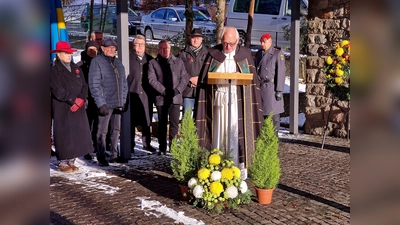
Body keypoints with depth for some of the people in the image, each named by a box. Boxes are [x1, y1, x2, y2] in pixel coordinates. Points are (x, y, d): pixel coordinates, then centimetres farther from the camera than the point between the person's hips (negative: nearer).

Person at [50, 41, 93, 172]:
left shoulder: (76, 69, 16)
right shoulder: (54, 71, -2)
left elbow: (84, 86, 10)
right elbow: (57, 91, -12)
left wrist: (81, 99, -8)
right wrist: (73, 100, -13)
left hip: (78, 108, 6)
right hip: (62, 109, -6)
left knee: (78, 135, 5)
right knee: (64, 136, -3)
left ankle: (71, 162, 15)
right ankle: (62, 163, 7)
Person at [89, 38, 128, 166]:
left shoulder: (118, 62, 14)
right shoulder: (97, 61, -6)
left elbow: (124, 82, 17)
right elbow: (94, 84, -11)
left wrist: (124, 100, 10)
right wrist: (101, 103, -16)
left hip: (118, 103, 6)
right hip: (105, 103, -6)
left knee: (116, 130, 12)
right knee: (102, 131, 0)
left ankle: (114, 155, 22)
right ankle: (101, 158, 7)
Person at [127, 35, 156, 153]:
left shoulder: (150, 59, 11)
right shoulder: (128, 58, -1)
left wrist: (153, 93, 6)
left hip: (146, 94, 3)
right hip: (132, 93, -3)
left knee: (147, 121, 7)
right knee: (132, 121, 2)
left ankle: (146, 143, 19)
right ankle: (130, 145, 11)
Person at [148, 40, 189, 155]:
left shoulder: (178, 61, 11)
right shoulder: (153, 63, 5)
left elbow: (185, 77, 7)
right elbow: (152, 79, -4)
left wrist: (177, 90, -8)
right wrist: (164, 91, -12)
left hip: (175, 97, 0)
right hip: (161, 98, 0)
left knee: (174, 123, -6)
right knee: (162, 124, 8)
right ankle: (162, 148, 15)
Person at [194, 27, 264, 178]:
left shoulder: (245, 55, 6)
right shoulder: (213, 54, 6)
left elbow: (252, 80, 4)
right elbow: (204, 79, 5)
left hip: (238, 102, -1)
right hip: (218, 101, 1)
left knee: (237, 134, -3)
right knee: (219, 133, 4)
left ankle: (240, 168, 4)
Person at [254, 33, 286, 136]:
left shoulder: (278, 54, -5)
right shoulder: (258, 54, 14)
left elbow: (281, 72, -10)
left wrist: (279, 91, -14)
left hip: (271, 88, -6)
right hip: (259, 88, 6)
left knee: (273, 114, -3)